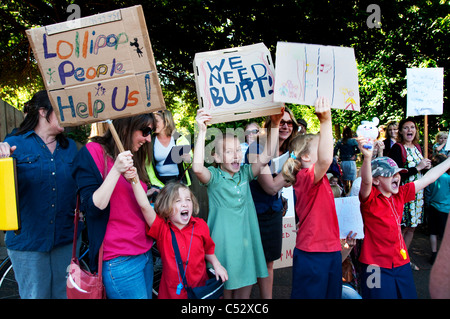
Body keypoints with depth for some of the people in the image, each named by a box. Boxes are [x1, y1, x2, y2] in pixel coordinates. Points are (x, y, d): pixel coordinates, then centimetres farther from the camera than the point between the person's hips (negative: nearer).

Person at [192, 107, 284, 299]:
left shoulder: (245, 173, 2)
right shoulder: (214, 177, -11)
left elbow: (266, 156, -7)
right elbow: (197, 168, -31)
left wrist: (275, 125, -15)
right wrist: (202, 131, -36)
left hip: (246, 240, 4)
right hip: (223, 243, -4)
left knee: (245, 289, 16)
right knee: (225, 290, 10)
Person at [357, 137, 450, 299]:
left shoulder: (400, 194, 5)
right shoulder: (370, 198, -15)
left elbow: (428, 178, 14)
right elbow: (366, 182, -37)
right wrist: (367, 157, -55)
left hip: (401, 263, 7)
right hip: (378, 267, -7)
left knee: (409, 295, 16)